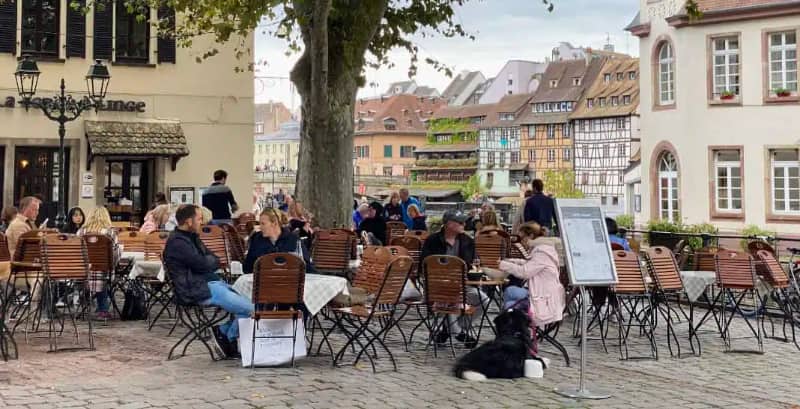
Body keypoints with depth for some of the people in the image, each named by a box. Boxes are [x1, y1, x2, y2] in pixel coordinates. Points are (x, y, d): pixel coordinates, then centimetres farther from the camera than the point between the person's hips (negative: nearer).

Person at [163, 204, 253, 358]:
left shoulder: (192, 237, 19)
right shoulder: (177, 242, -14)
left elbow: (215, 262, 17)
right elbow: (203, 264, -17)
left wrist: (208, 262, -5)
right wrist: (211, 260, 4)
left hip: (211, 283, 10)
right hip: (197, 291, -10)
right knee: (249, 309, -15)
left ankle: (225, 331, 8)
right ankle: (228, 336, 5)